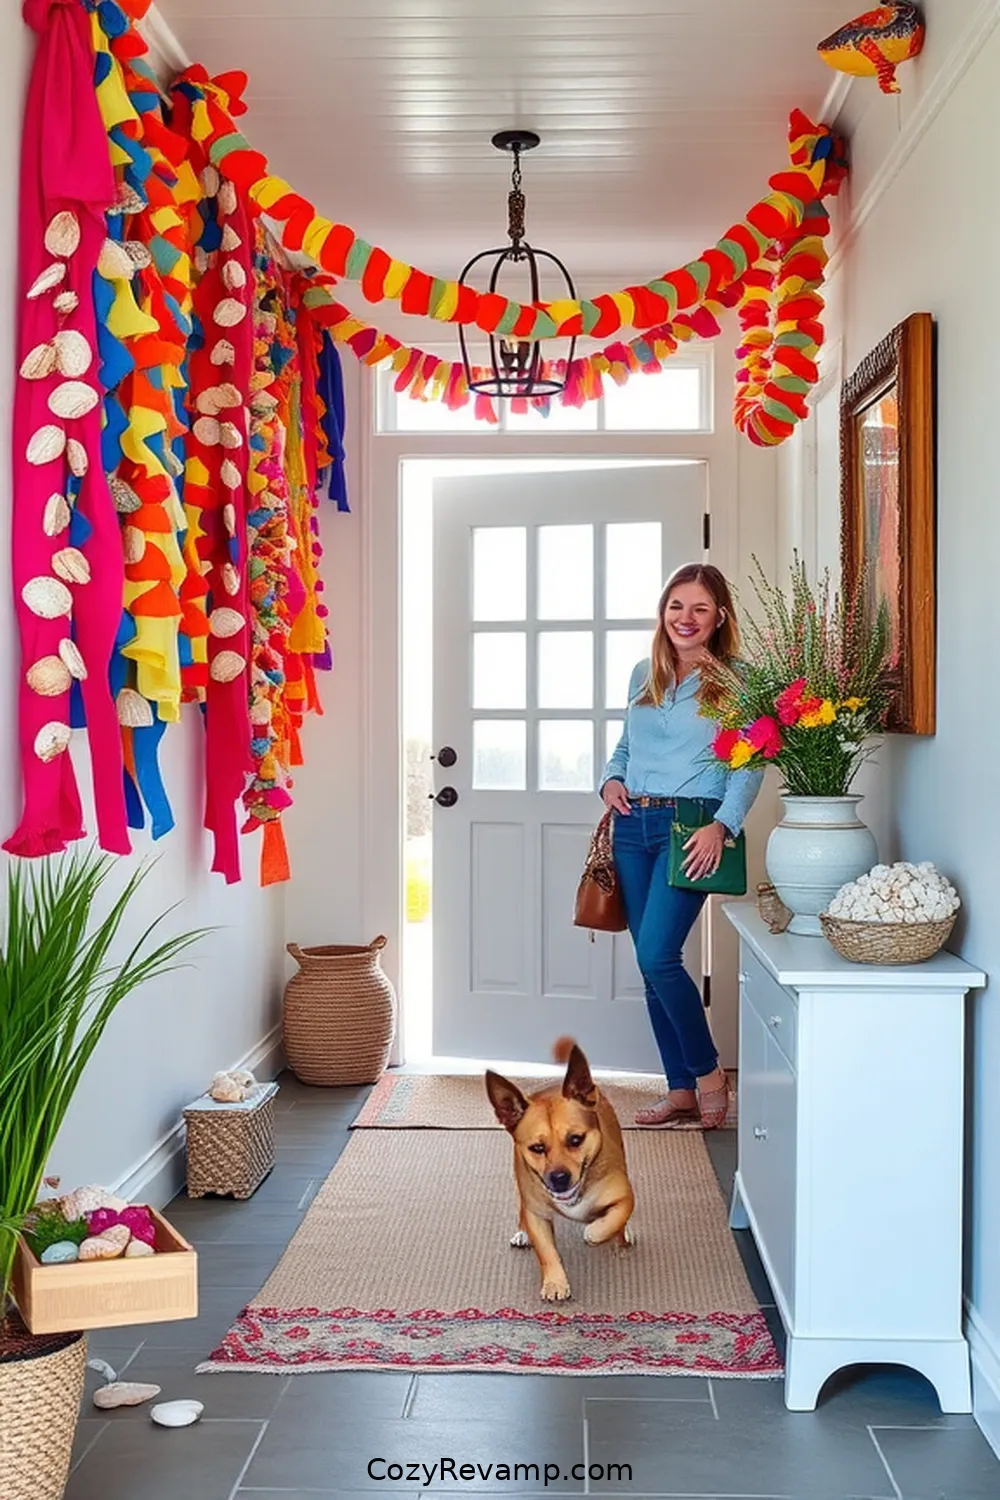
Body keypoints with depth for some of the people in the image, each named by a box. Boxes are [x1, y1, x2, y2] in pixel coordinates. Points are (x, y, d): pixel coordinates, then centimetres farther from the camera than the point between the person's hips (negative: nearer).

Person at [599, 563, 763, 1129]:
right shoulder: (644, 675, 15)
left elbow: (750, 766, -9)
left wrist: (721, 825, -21)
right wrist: (612, 780, 4)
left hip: (690, 827, -6)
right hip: (634, 827, 6)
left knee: (657, 955, -16)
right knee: (653, 963, 7)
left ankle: (709, 1072, 5)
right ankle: (681, 1091, 18)